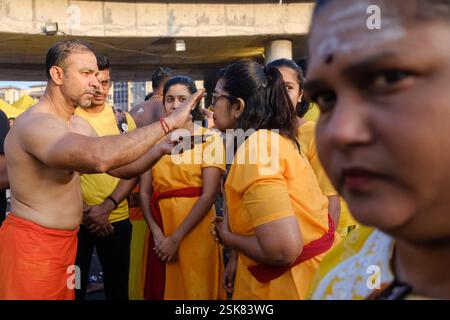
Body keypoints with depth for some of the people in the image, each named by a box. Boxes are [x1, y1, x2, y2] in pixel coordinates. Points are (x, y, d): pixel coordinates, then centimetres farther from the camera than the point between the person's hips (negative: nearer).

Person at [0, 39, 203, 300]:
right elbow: (100, 157, -43)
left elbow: (120, 168, 7)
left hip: (66, 237, 9)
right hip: (32, 243, -9)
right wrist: (168, 123, -37)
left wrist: (160, 149, -12)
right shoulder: (34, 124, -25)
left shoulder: (79, 125, 8)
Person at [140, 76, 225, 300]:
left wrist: (176, 238, -15)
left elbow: (209, 194, -11)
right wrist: (157, 233, -11)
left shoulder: (209, 138, -3)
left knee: (195, 291, 6)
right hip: (160, 227, 3)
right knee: (162, 290, 13)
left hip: (196, 230, -3)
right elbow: (145, 192, 3)